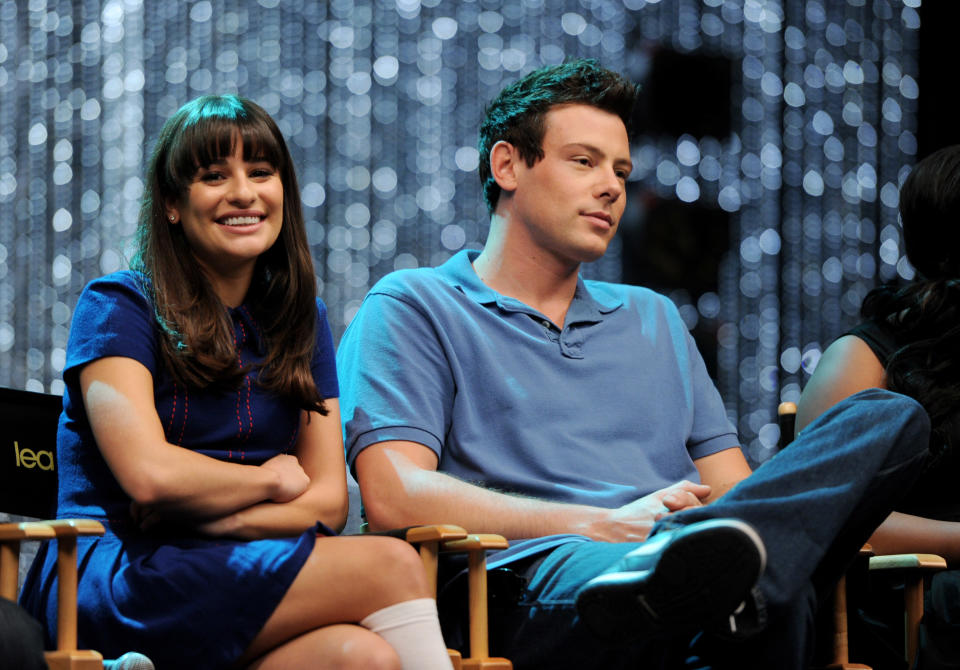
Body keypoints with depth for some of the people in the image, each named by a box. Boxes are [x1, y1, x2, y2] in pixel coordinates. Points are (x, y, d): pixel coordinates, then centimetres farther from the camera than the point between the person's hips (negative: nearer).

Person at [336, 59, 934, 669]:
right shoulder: (411, 309, 15)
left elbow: (732, 488, 25)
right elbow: (394, 498, -2)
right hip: (526, 586, -9)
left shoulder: (654, 318, 35)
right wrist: (604, 526, -12)